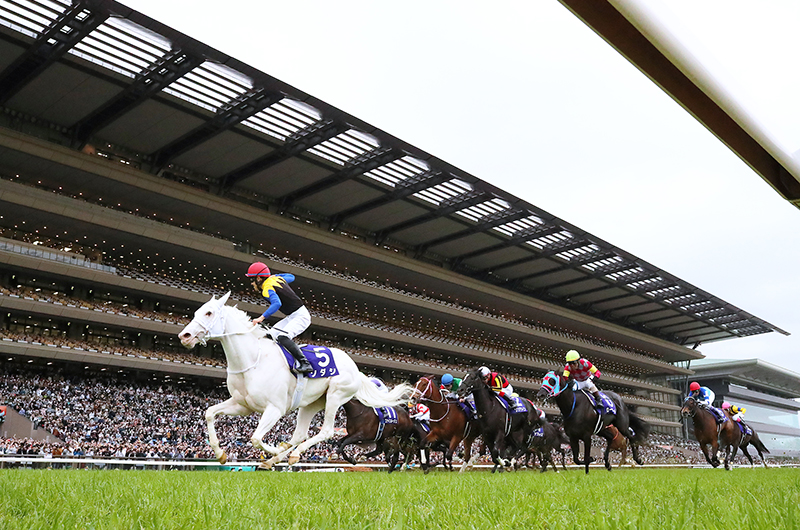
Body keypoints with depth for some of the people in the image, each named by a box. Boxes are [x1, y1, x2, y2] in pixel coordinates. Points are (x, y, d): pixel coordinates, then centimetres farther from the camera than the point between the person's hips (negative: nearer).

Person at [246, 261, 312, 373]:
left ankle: (305, 364, -30)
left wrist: (262, 317, -37)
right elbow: (291, 277, 30)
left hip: (301, 316, -11)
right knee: (272, 334, 7)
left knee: (282, 337, -28)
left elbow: (277, 303, -34)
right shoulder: (277, 278, 11)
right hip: (292, 317, 11)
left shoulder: (267, 289, -15)